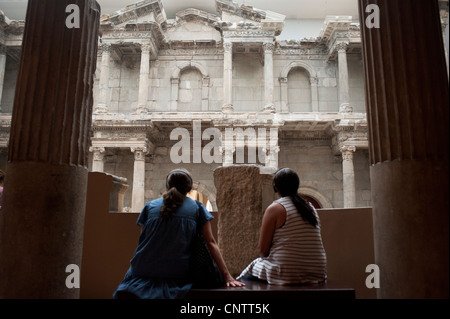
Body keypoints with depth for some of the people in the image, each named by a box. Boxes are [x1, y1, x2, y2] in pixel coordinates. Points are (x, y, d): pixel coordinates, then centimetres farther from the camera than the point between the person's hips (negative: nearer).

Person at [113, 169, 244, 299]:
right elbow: (211, 243, -2)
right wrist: (227, 275, -1)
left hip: (144, 272, 1)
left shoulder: (150, 206, 6)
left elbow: (143, 240, 11)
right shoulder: (197, 208, 2)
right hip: (177, 273, 0)